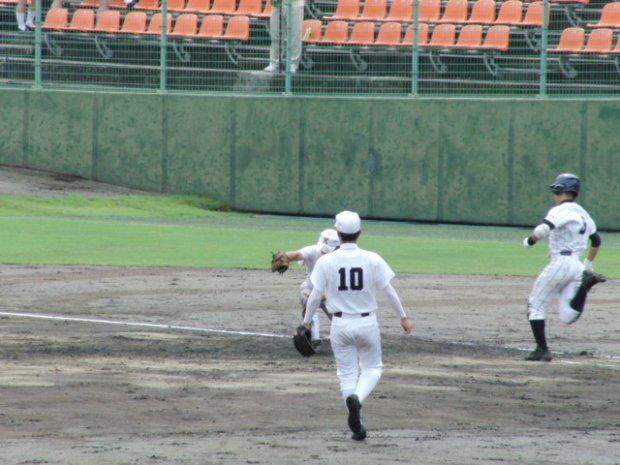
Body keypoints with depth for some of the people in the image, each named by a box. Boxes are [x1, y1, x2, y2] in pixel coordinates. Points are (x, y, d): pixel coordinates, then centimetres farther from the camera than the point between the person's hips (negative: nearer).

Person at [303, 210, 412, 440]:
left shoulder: (326, 261, -9)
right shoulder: (372, 260, -9)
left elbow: (315, 295, -6)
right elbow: (389, 291, -5)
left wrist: (306, 321, 8)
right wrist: (403, 316, 7)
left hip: (340, 324, 0)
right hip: (367, 323, 0)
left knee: (347, 373, 11)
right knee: (373, 367, 17)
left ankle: (357, 426, 5)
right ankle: (356, 398, -14)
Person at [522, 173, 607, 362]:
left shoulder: (560, 211, -9)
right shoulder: (582, 213, 17)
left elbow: (543, 229, -25)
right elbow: (596, 240, 24)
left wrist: (530, 240, -6)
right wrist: (588, 264, 33)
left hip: (560, 263, -7)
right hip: (576, 265, 7)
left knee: (535, 305, 7)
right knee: (568, 317, 4)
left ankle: (542, 350, 2)